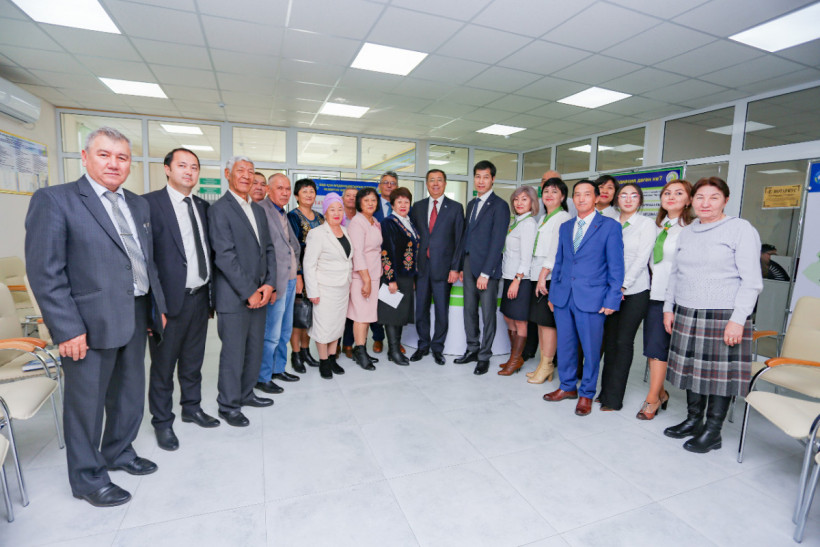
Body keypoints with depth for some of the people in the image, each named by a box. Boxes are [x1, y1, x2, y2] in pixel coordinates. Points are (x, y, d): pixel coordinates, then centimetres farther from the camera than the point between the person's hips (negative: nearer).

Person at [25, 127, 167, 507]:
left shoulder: (138, 205, 11)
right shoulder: (54, 200, -8)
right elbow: (44, 272, -13)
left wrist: (158, 306, 11)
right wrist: (68, 329, -17)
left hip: (136, 318, 6)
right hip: (90, 324, -6)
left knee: (130, 394, 19)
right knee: (87, 401, 10)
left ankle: (119, 452, 42)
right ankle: (88, 478, 30)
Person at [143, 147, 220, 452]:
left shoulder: (203, 207, 10)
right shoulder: (150, 203, -9)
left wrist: (210, 289, 7)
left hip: (200, 297, 6)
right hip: (171, 299, -6)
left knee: (193, 360, 20)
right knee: (163, 364, 10)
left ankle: (192, 408, 38)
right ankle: (162, 422, 28)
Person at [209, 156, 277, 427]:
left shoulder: (258, 210, 14)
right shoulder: (219, 209, -9)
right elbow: (225, 256, -16)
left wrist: (269, 284, -1)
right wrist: (249, 292, -15)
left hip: (259, 294, 7)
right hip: (234, 296, -7)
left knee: (255, 348, 15)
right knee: (233, 352, 3)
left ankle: (246, 393, 33)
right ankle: (228, 405, 21)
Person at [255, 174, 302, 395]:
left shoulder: (283, 214, 17)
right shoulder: (261, 210, -12)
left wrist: (298, 274, 16)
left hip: (291, 281, 9)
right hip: (275, 283, -9)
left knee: (285, 331, 18)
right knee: (271, 334, -1)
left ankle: (278, 368, 33)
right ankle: (262, 378, 15)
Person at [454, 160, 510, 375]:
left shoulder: (499, 205, -8)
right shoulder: (471, 204, 16)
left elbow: (497, 242, -13)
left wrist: (485, 273, -16)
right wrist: (461, 266, 12)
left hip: (487, 268, -7)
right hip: (469, 265, 7)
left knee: (488, 314, 3)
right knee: (469, 310, 13)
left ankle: (484, 356, 17)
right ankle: (472, 349, 27)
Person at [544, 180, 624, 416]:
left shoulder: (610, 226, -1)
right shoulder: (565, 227, 14)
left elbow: (616, 266, -3)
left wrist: (612, 299, -9)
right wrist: (552, 293, 13)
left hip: (592, 299, -4)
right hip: (563, 297, 5)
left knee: (590, 349, 5)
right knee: (565, 346, 12)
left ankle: (586, 394, 22)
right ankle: (568, 386, 30)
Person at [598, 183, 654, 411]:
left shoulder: (646, 223, 0)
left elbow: (642, 258, -8)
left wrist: (623, 286, -13)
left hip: (634, 292, -3)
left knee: (623, 342, -2)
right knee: (610, 340, 7)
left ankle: (614, 398, 8)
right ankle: (606, 391, 19)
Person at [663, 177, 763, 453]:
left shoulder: (741, 229, -5)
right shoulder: (687, 232, 12)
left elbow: (751, 280, -9)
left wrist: (738, 319, -16)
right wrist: (669, 308, 11)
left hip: (723, 317, -5)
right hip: (686, 315, 5)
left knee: (720, 373, 3)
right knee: (691, 368, 12)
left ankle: (712, 431, 17)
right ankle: (693, 420, 28)